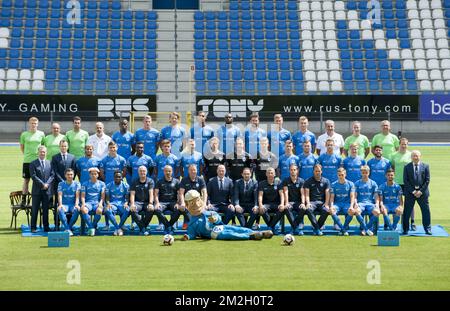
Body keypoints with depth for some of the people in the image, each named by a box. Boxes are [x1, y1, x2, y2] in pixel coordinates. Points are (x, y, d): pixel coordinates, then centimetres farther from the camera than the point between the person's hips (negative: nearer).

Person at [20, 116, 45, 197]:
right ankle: (23, 199, 10)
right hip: (27, 160, 0)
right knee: (26, 180, 5)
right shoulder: (24, 134, 2)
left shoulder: (41, 134, 3)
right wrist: (26, 155, 6)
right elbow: (22, 147, 12)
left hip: (38, 160, 0)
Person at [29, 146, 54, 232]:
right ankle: (33, 227, 4)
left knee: (46, 210, 6)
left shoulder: (50, 163, 11)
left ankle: (46, 227, 10)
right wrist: (42, 184, -14)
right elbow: (33, 176, -8)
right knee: (34, 210, 1)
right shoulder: (33, 164, 1)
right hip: (36, 190, -2)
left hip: (47, 190, 2)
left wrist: (47, 184, -10)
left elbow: (52, 175, 5)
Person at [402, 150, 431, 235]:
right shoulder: (407, 167, 3)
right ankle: (405, 229, 7)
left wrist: (421, 191, -9)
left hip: (422, 192, 0)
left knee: (426, 211, 3)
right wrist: (413, 191, -10)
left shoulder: (425, 166, 4)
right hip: (410, 192, 0)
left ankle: (428, 229, 12)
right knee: (407, 212, 0)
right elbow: (405, 181, -1)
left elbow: (427, 180, 0)